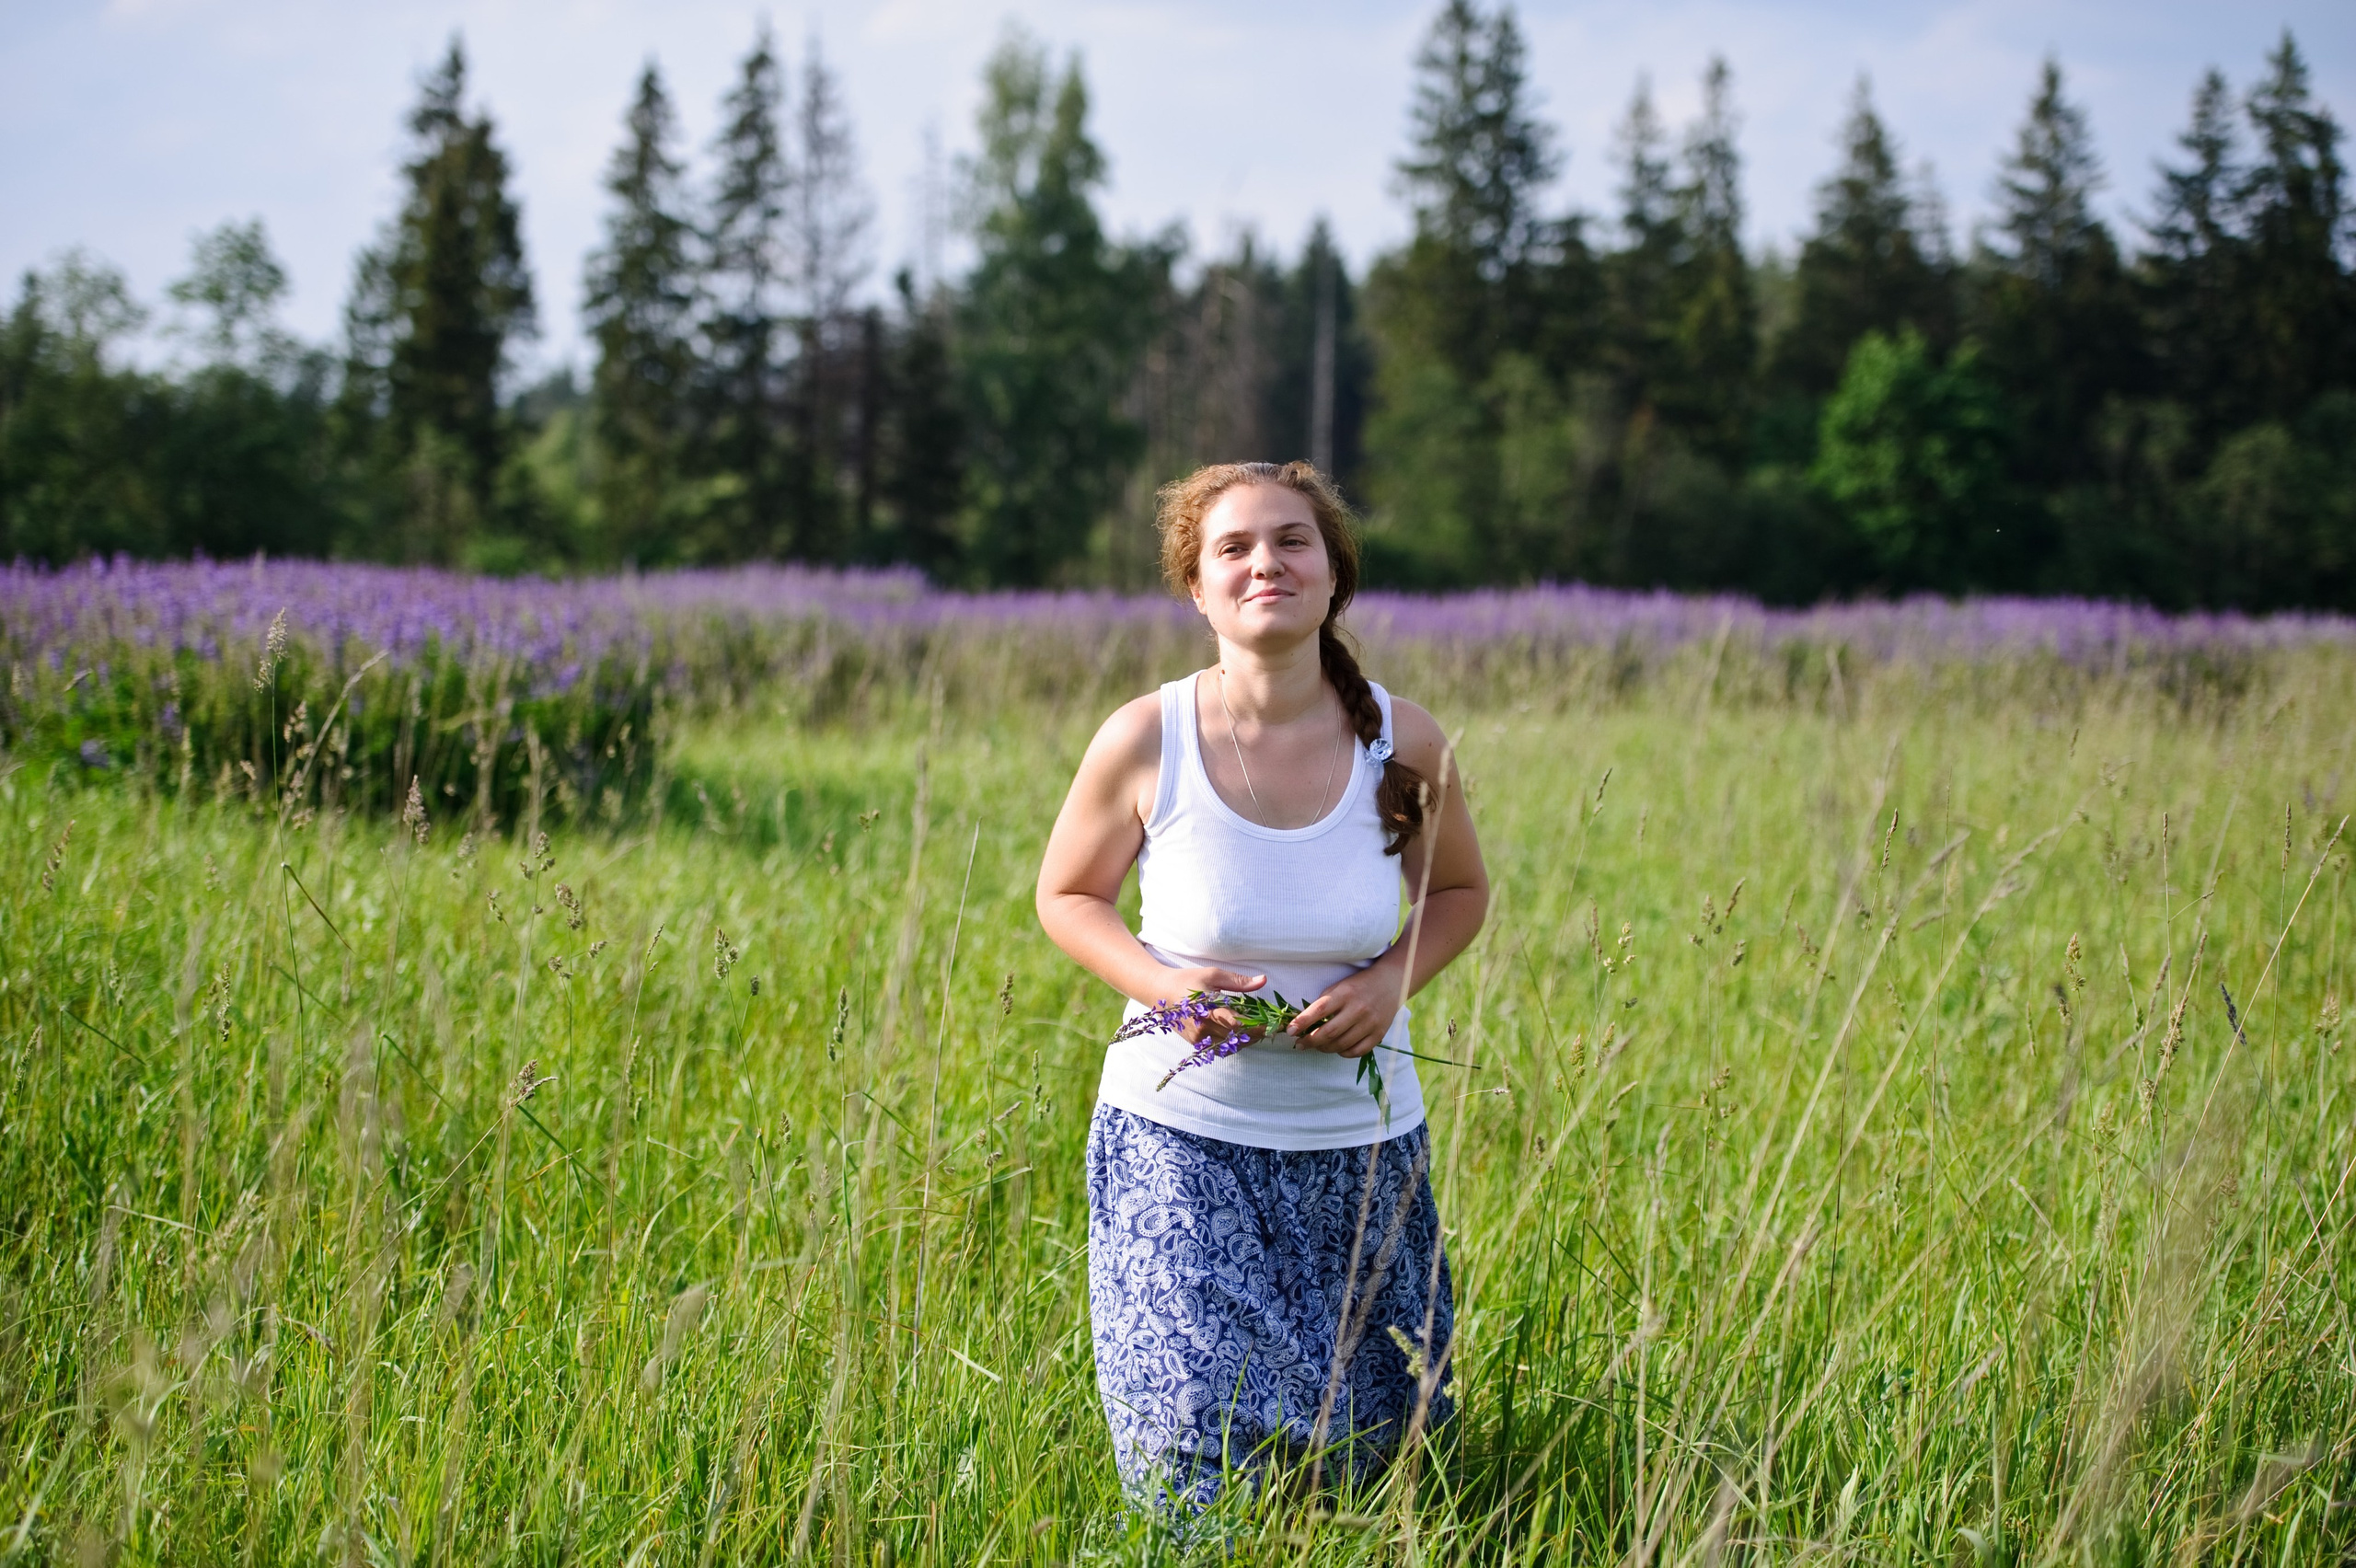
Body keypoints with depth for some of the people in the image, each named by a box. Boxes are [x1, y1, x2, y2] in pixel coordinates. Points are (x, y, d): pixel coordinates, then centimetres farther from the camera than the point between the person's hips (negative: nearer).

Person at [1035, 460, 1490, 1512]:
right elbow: (1065, 896, 2)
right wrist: (1159, 980, -17)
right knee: (1201, 1446, -10)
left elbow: (1458, 891, 9)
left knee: (1365, 1441, 12)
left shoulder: (1403, 744, -8)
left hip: (1359, 1138, 2)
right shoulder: (1143, 742, -12)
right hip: (1179, 1130, -2)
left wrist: (1395, 980, -11)